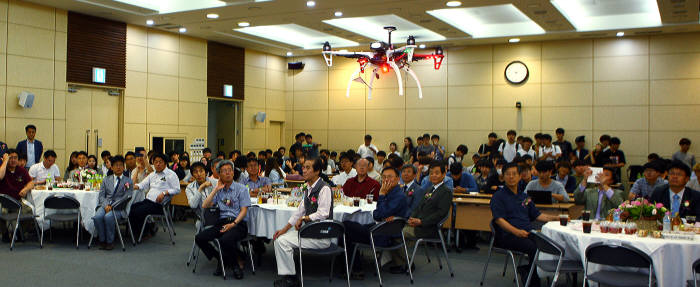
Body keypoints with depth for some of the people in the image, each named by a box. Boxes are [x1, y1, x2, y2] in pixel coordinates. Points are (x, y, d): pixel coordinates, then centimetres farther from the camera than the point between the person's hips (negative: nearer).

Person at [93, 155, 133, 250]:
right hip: (105, 205, 3)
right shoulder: (106, 180, 20)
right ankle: (102, 240, -10)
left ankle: (110, 241, -16)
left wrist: (112, 206, -13)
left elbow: (126, 198, -1)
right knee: (97, 217, -29)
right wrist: (106, 205, -10)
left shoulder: (128, 181, 10)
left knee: (108, 217, -34)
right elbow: (101, 195, 12)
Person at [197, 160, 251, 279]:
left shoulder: (241, 189, 5)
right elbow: (205, 206, 7)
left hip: (238, 223, -5)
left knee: (225, 240, -36)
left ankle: (238, 263, -8)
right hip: (222, 222, 5)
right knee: (199, 238, -17)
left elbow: (244, 210, -3)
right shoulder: (218, 190, 18)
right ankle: (221, 260, 2)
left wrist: (233, 223, -18)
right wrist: (215, 190, 3)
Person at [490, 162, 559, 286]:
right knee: (533, 247, -32)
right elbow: (499, 219, -8)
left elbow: (536, 215, 28)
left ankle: (524, 269, -7)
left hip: (527, 233, 6)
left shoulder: (524, 196, 26)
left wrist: (555, 218, 13)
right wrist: (516, 231, -21)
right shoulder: (498, 196, 4)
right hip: (507, 235, -6)